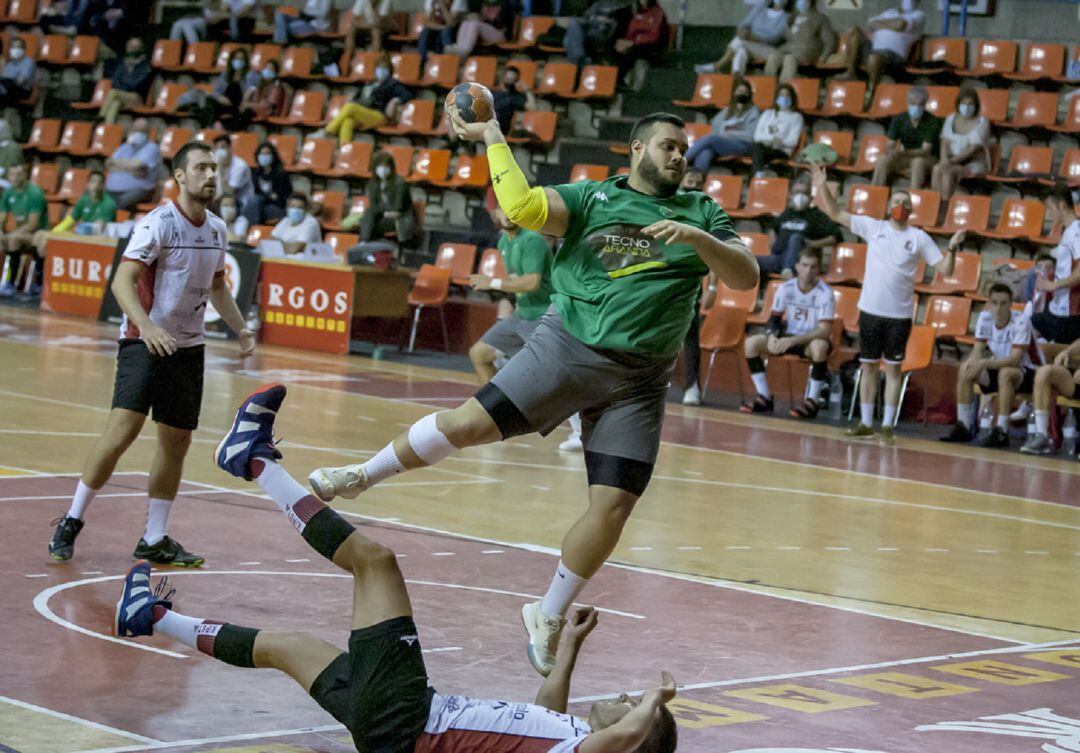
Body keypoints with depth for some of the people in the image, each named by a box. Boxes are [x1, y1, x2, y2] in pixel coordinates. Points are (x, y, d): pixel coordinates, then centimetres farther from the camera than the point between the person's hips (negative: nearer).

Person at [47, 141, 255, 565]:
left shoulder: (217, 229, 8)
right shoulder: (158, 224, -14)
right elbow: (123, 280, -21)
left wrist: (239, 328, 12)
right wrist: (146, 325, -36)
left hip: (188, 347, 7)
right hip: (144, 341, -7)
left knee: (177, 442, 7)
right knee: (124, 427, -19)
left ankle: (154, 539, 17)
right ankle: (71, 522, -7)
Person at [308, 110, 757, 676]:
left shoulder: (701, 214, 11)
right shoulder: (592, 198, 5)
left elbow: (746, 278, 1)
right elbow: (523, 207, -11)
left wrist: (697, 238, -14)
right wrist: (493, 139, -11)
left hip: (639, 380, 2)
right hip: (568, 346, -2)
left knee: (614, 504, -6)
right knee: (469, 423, -14)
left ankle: (549, 617, 13)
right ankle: (363, 476, 12)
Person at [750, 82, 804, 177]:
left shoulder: (796, 117, 17)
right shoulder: (768, 113, 28)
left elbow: (793, 141, 2)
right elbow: (757, 135, 13)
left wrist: (781, 143, -20)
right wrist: (772, 138, -6)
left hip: (781, 152, -2)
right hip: (764, 147, 2)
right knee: (756, 146, -37)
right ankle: (759, 174, -60)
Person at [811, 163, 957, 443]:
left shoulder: (919, 238, 2)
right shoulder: (873, 227, 4)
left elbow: (945, 270, 1)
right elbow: (836, 213, 6)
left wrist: (952, 248, -16)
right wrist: (823, 186, -4)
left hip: (899, 315, -1)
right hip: (870, 310, 1)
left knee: (893, 368, 1)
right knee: (868, 366, 6)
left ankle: (887, 426, 5)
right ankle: (865, 423, 14)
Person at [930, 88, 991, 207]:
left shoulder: (981, 122, -8)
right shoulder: (951, 119, 9)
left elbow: (973, 149, -16)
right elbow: (945, 142, 2)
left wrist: (952, 160, -24)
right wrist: (944, 158, -20)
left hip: (974, 162, -5)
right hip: (953, 160, 5)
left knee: (948, 171, -32)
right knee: (937, 168, -28)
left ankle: (944, 205, -31)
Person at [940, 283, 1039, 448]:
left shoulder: (1021, 321, -24)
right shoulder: (985, 317, -8)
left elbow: (1015, 359, -31)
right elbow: (977, 350, -7)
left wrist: (984, 363, -41)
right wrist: (973, 361, -31)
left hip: (1023, 373, -5)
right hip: (996, 366, 6)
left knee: (1005, 373, -37)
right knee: (965, 369, -18)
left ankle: (1001, 432, -34)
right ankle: (963, 427, -11)